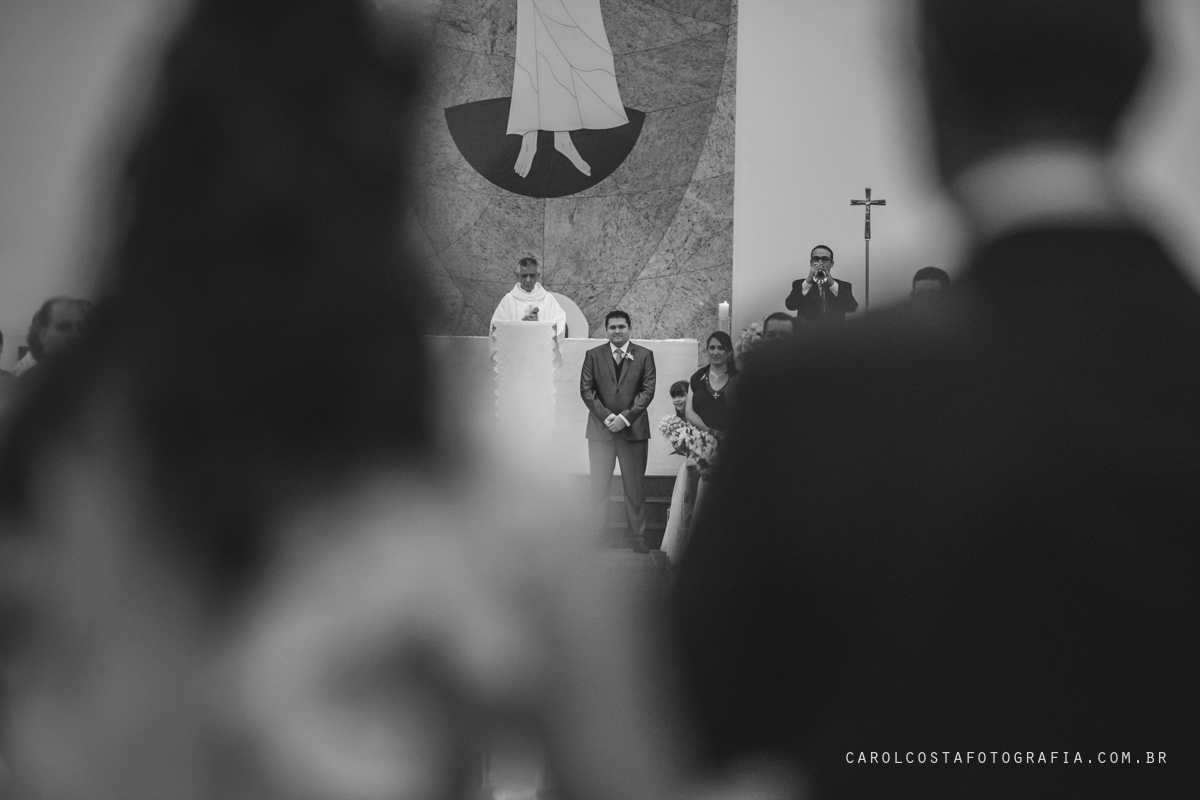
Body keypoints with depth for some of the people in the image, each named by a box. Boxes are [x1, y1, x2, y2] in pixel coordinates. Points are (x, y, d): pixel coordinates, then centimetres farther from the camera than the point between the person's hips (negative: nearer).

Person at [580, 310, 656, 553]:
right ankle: (597, 535, 5)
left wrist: (625, 417, -12)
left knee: (635, 486, 2)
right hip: (600, 429, 1)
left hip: (633, 428, -1)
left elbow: (647, 391, -2)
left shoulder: (644, 356, 5)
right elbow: (586, 390, 2)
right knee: (598, 487, 0)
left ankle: (637, 536, 7)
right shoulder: (593, 356, 8)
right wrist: (605, 416, -10)